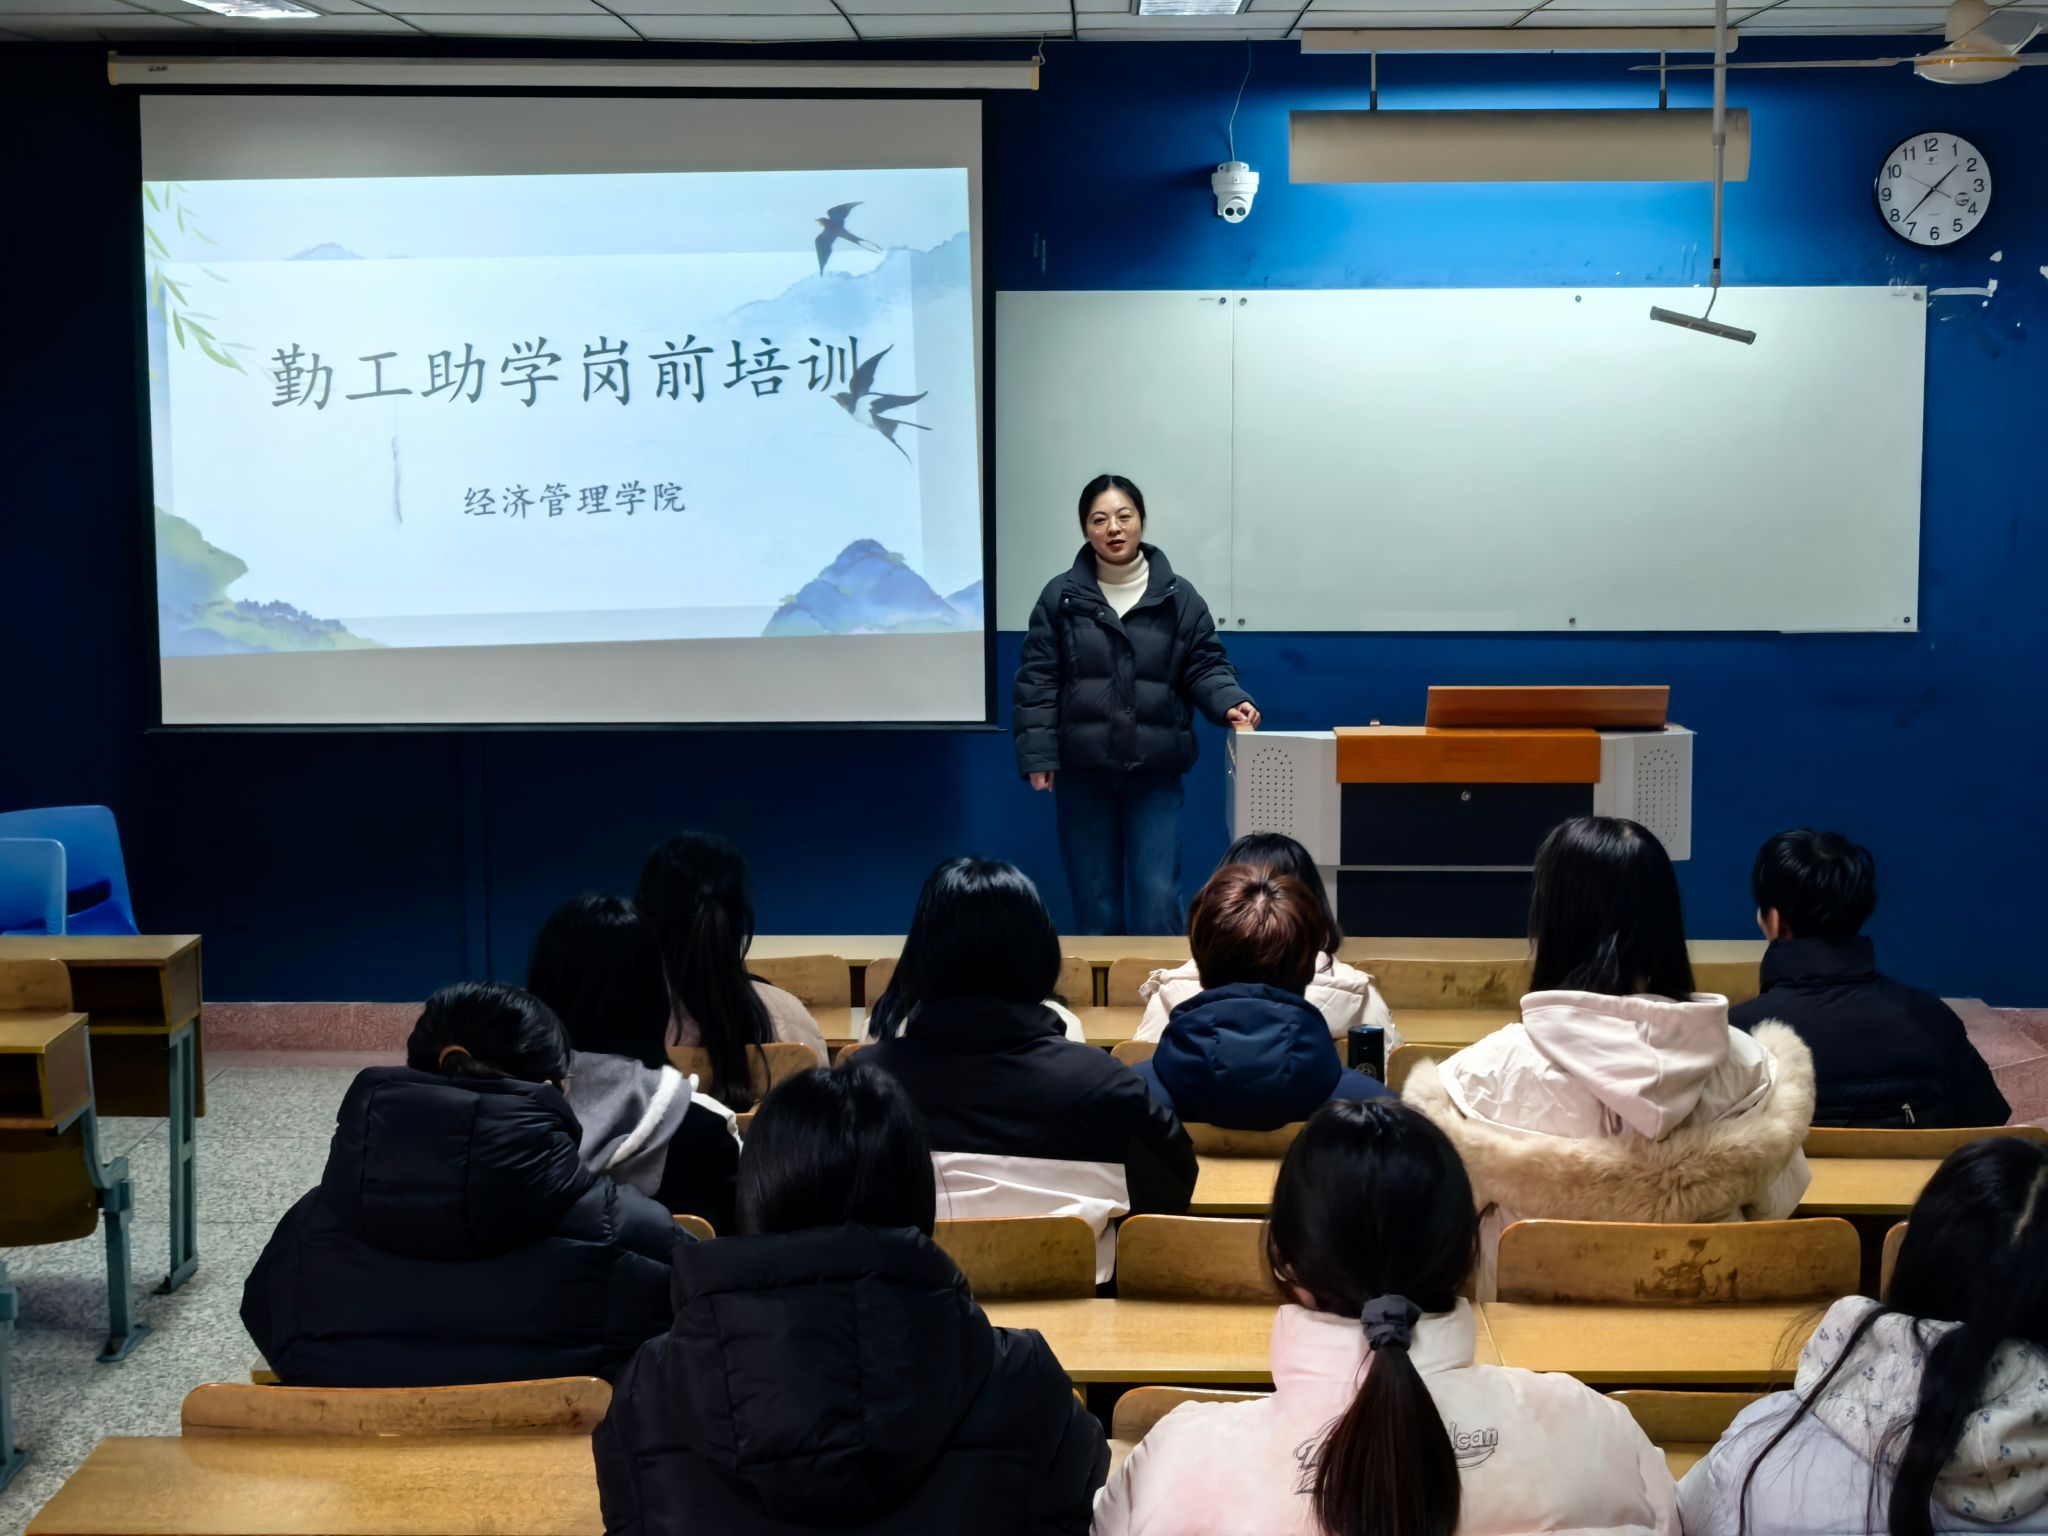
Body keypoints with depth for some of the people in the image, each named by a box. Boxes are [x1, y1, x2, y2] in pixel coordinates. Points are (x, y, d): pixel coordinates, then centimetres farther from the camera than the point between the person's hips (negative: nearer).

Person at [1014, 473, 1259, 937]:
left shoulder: (1178, 598, 3)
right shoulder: (1061, 597, 2)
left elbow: (1205, 666, 4)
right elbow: (1037, 681, 1)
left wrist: (1230, 704, -17)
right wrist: (1038, 755, -7)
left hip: (1155, 774, 0)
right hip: (1082, 775, 1)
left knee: (1158, 902, -5)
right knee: (1095, 907, 8)